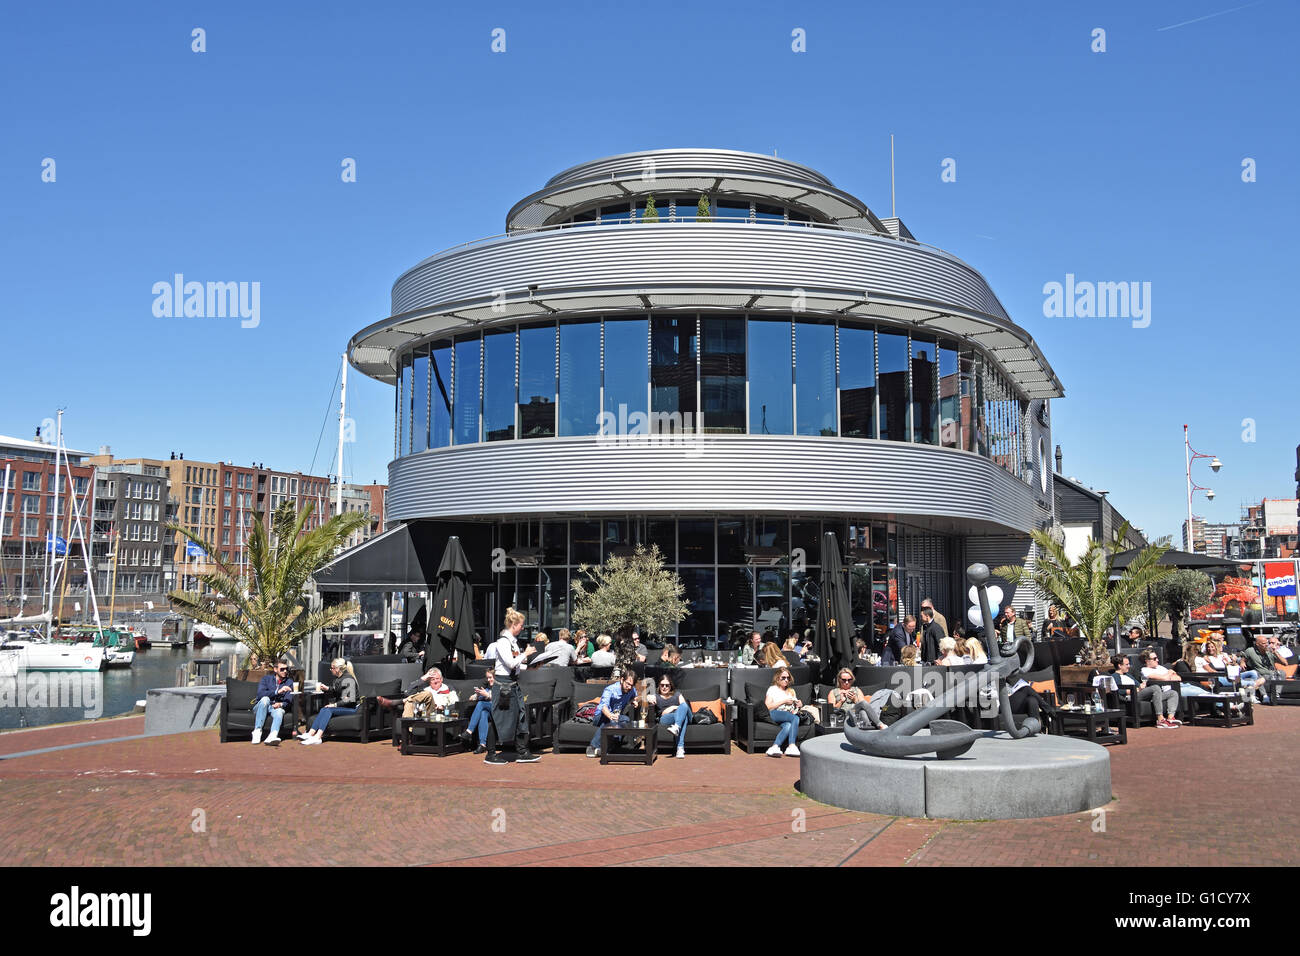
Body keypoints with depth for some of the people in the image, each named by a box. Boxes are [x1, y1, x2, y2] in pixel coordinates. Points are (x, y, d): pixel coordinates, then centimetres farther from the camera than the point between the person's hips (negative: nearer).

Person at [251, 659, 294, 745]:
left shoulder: (289, 682, 14)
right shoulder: (266, 678, 9)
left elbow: (289, 700, 0)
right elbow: (260, 694, -10)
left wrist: (281, 704, -23)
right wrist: (277, 691, -21)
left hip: (276, 708, 0)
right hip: (262, 707, 0)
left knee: (279, 711, -35)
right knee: (265, 699, -34)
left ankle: (272, 736, -63)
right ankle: (257, 731, -37)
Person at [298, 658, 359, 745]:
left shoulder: (349, 679, -12)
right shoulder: (338, 679, 15)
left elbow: (351, 699, -19)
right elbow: (335, 694, 29)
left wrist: (335, 704, -19)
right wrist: (327, 689, 12)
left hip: (351, 708, -8)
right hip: (340, 706, 8)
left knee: (328, 710, -28)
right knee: (323, 709, -19)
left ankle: (317, 737, -39)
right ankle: (310, 733, -33)